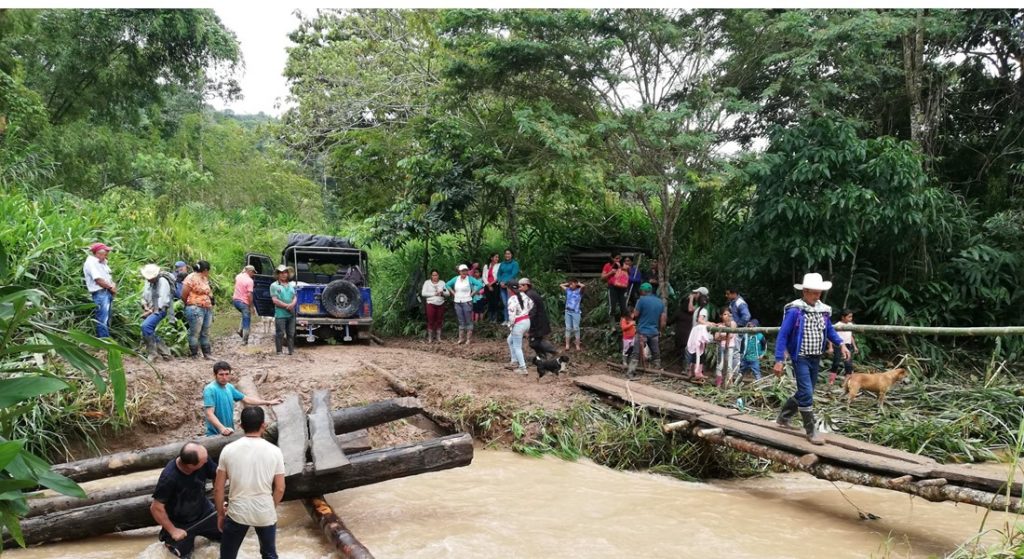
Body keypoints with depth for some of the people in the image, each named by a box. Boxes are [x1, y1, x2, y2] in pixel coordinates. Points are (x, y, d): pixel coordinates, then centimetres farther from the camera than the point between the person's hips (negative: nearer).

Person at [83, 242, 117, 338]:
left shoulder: (102, 262, 17)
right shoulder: (91, 262, -13)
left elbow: (109, 276, 19)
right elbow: (98, 280, -19)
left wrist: (114, 286, 0)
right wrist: (111, 287, -7)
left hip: (108, 292, 10)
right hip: (100, 293, -10)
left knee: (107, 319, 13)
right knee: (102, 320, -10)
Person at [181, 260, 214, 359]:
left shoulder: (205, 279, 17)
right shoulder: (191, 278, -9)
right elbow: (183, 295, -7)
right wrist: (189, 305, 7)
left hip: (207, 309, 8)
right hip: (195, 309, -8)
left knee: (205, 333, 11)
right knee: (195, 333, -3)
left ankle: (207, 353, 16)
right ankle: (194, 355, 4)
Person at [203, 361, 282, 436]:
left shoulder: (229, 387, 7)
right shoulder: (210, 390, -15)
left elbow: (246, 399, 18)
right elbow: (209, 414, -23)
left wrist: (269, 402, 17)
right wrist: (222, 428, -38)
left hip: (229, 434, 7)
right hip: (215, 435, -7)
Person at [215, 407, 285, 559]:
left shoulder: (229, 450, -8)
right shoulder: (274, 451, -9)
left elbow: (218, 488, -3)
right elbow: (280, 489, -4)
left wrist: (220, 513, 11)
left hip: (237, 513, 0)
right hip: (265, 514, 1)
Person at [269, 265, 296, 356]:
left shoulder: (291, 285, 16)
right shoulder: (274, 286, -2)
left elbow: (295, 297, 12)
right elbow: (275, 300, -10)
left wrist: (292, 304, -10)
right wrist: (286, 306, -14)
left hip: (291, 314, 5)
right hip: (280, 314, -5)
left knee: (291, 334, 9)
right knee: (280, 334, -3)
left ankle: (291, 350, 17)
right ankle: (279, 351, 4)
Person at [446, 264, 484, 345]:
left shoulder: (470, 279, -8)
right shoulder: (456, 279, 6)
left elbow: (480, 285, -17)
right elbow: (447, 284, 18)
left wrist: (472, 293, -13)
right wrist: (453, 292, 7)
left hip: (467, 302, -5)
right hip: (457, 302, 5)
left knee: (468, 321, 0)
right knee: (461, 321, 10)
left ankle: (468, 339, 4)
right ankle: (461, 339, 15)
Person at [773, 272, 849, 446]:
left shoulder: (823, 310, 4)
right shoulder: (795, 310, -15)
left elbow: (830, 331, 19)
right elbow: (783, 335, -14)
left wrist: (841, 344, 1)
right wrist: (779, 360, -18)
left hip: (816, 358, 7)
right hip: (801, 358, -7)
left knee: (804, 392, 16)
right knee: (807, 393, -10)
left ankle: (783, 417, 35)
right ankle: (811, 431, 0)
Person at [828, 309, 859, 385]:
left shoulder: (850, 325, 11)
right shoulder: (837, 325, -10)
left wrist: (854, 346, 21)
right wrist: (830, 347, -19)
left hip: (848, 346, 6)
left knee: (849, 364, 4)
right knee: (836, 363, -2)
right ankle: (831, 381, 5)